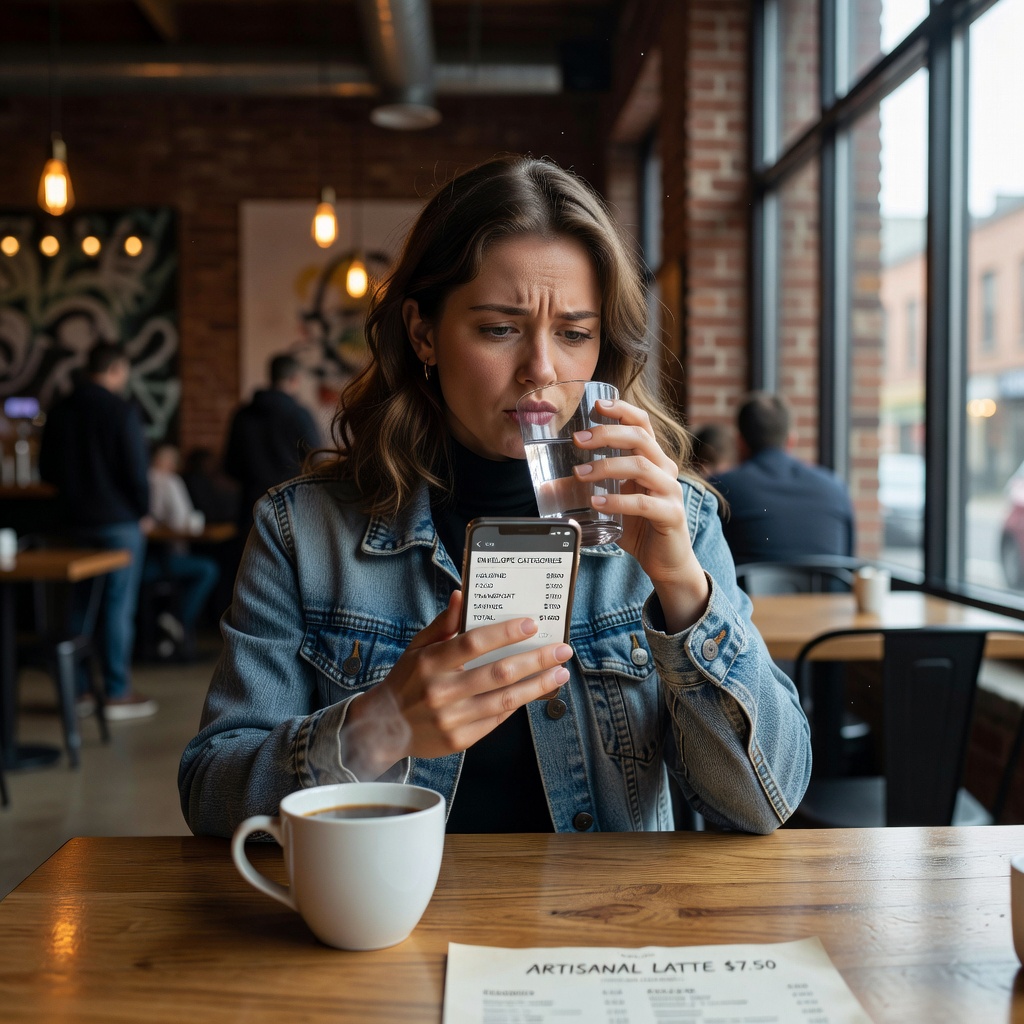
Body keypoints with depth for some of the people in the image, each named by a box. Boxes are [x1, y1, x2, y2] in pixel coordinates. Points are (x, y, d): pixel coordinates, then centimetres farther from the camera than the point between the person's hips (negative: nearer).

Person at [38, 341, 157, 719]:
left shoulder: (59, 411, 6)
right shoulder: (120, 410, -12)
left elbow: (47, 470, 11)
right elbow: (136, 469, -15)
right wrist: (142, 511, -2)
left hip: (75, 522, 6)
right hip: (118, 521, -6)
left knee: (78, 605, 12)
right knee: (118, 607, -1)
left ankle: (76, 690, 17)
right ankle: (118, 694, 3)